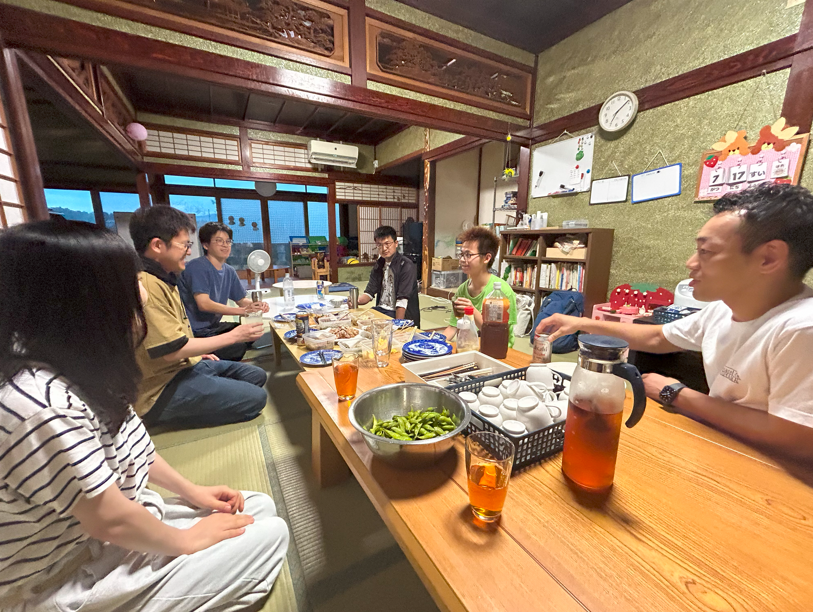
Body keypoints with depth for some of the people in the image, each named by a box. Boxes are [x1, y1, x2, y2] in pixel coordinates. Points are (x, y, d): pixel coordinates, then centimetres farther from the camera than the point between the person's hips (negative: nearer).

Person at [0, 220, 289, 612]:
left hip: (123, 519, 8)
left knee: (261, 507, 8)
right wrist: (188, 540, -10)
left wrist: (191, 492, 6)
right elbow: (111, 521, -27)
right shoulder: (40, 405, -35)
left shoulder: (75, 370, -5)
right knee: (270, 535, -7)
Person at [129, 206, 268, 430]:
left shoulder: (161, 279, 8)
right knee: (255, 397, -15)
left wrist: (197, 352, 12)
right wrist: (233, 336, -19)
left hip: (184, 365, 10)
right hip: (163, 389, -10)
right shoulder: (146, 285, -26)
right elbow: (172, 350, -26)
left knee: (257, 376, 11)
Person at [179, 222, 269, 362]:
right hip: (194, 333, -9)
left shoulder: (229, 271, 7)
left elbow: (242, 300, 13)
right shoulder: (198, 267, -16)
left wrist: (255, 305, -10)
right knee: (238, 348, -25)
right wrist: (242, 311, -26)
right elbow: (204, 304, -25)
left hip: (212, 326, 9)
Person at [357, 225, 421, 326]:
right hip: (380, 310, 7)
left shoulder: (406, 266, -12)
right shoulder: (379, 264, 11)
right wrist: (357, 301, -14)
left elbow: (402, 300, -20)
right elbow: (370, 292, 7)